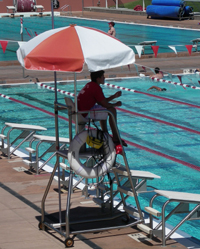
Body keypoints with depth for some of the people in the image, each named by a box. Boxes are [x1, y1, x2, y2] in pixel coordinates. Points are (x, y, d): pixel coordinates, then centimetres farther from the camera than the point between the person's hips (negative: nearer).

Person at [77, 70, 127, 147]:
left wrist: (114, 96, 13)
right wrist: (116, 104, 3)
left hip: (80, 111, 10)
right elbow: (104, 104, -14)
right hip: (86, 113, -10)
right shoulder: (96, 87, -15)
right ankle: (115, 138, -4)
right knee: (112, 111, -8)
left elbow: (102, 101, 20)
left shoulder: (89, 85, 15)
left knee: (103, 110, 31)